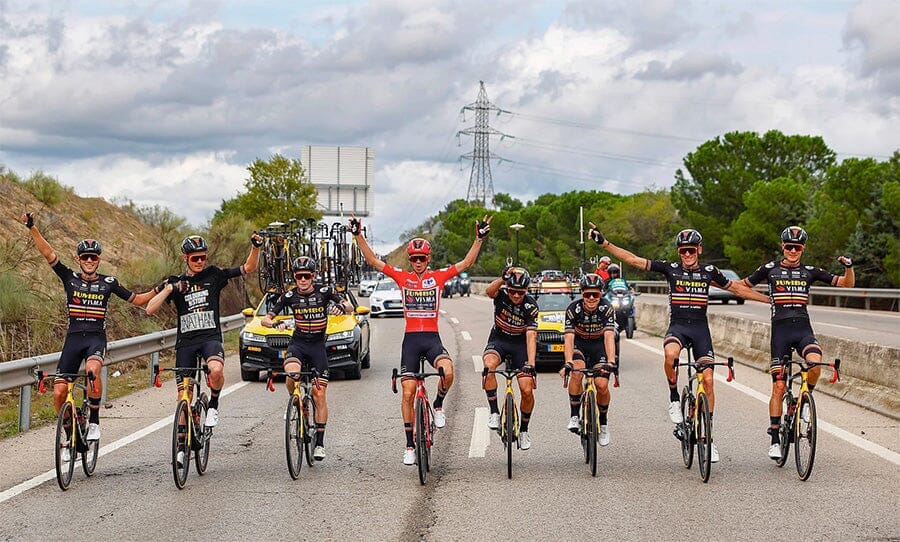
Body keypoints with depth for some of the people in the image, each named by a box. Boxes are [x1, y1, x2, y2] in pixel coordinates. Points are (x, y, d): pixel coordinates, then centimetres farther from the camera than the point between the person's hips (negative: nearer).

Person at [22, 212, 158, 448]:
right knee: (59, 392, -6)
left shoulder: (108, 283, 6)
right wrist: (32, 228, -12)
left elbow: (137, 299, 14)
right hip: (73, 338, 2)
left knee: (92, 369, -35)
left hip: (97, 338, -2)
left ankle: (94, 421, -18)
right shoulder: (70, 278, 6)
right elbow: (48, 254, -3)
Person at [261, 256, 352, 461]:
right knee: (292, 372, -34)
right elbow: (265, 319, -4)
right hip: (298, 344, 0)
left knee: (319, 395, -3)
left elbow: (350, 308, -12)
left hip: (318, 346, 0)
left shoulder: (324, 292, -6)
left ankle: (319, 442, 5)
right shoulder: (290, 296, -5)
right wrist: (275, 323, -27)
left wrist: (341, 307, -35)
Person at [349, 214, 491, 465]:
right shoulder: (402, 277, 5)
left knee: (448, 372, -31)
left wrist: (480, 238, -9)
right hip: (411, 339, 1)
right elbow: (374, 261, 2)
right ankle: (410, 446, 9)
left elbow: (466, 263, 1)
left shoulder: (438, 276, 5)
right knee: (408, 394, -1)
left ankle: (438, 405, 0)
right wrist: (358, 236, -6)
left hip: (432, 338, -1)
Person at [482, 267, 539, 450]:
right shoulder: (502, 294, -16)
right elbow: (488, 291, -40)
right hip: (499, 340, 0)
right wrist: (503, 278, -58)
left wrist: (531, 364, -34)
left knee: (527, 390, -11)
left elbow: (531, 336, -23)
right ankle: (494, 412, -25)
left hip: (520, 344, 0)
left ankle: (524, 430, 13)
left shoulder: (531, 306, -17)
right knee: (489, 365, -35)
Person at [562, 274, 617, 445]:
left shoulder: (606, 308, -23)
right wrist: (568, 362, -45)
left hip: (599, 344, 0)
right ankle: (574, 416, -19)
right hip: (579, 344, 0)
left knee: (602, 384, -16)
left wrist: (611, 362, -47)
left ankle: (603, 423, 7)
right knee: (576, 373, -30)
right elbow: (568, 338, -30)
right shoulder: (573, 309, -23)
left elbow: (609, 336, -33)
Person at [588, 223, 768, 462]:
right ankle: (674, 399, -12)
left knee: (708, 379, -8)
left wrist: (769, 299, 19)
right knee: (670, 354, -37)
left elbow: (737, 288, 19)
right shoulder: (670, 269, 1)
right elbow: (633, 259, -2)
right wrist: (604, 243, -10)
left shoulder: (709, 272, 6)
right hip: (677, 325, -2)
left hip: (701, 328, 2)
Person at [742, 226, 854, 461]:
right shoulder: (770, 269, 5)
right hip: (780, 329, -1)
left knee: (815, 361, -31)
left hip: (803, 329, 1)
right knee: (778, 386, -3)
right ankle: (775, 439, 5)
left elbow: (847, 283, 8)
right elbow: (743, 285, 18)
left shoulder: (810, 272, 8)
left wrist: (848, 266, -10)